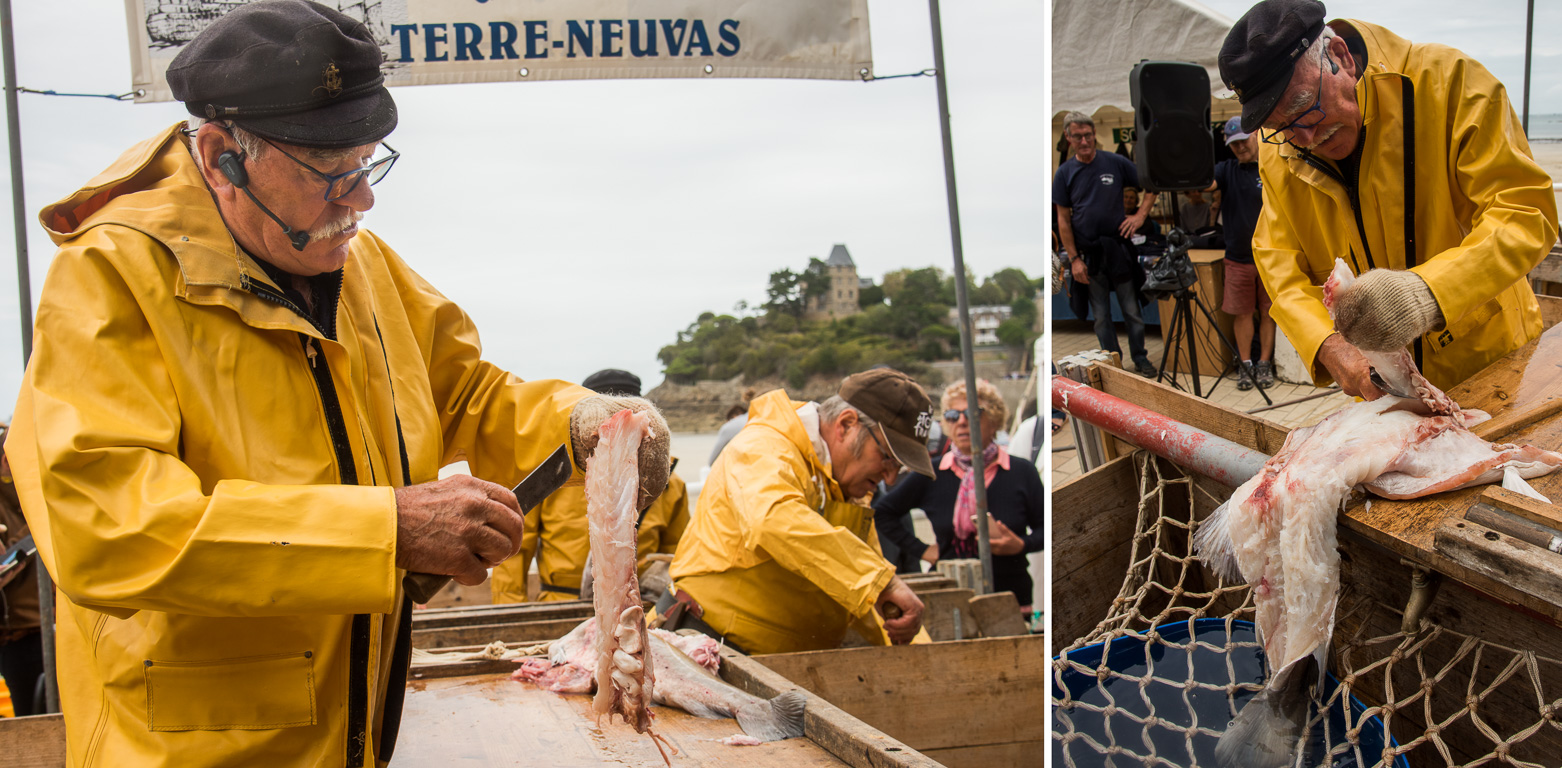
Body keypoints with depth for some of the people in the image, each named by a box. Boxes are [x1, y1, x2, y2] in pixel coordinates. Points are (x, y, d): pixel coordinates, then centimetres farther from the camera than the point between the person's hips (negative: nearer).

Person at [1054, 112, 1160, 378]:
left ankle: (1140, 359, 19)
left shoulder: (1116, 163, -1)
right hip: (1088, 255, 0)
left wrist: (1140, 215, -3)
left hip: (1119, 249, 0)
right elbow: (1063, 219, 0)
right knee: (1101, 316, 7)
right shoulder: (1065, 172, 0)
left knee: (1131, 310, 6)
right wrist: (1074, 259, -5)